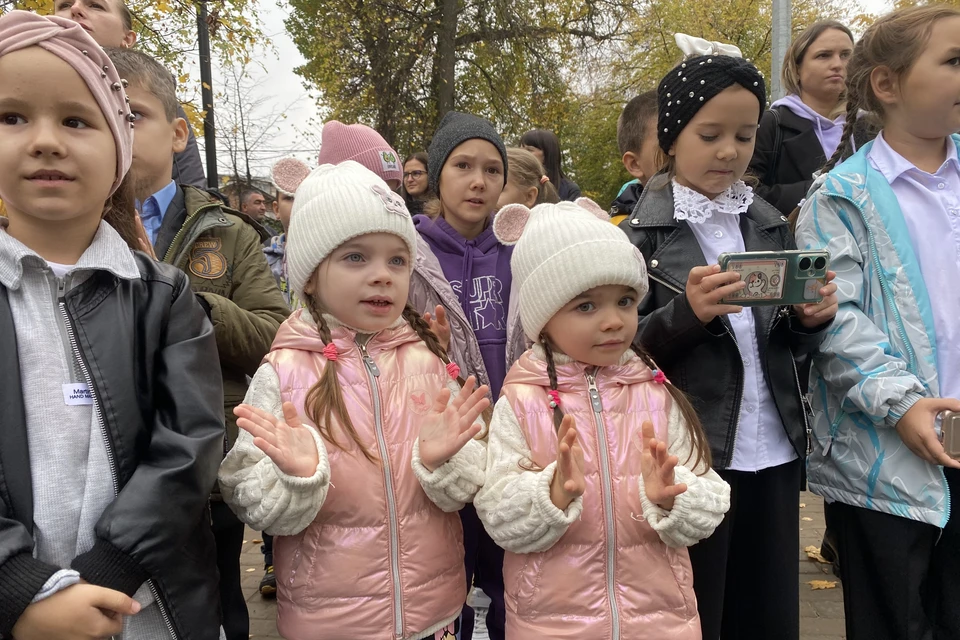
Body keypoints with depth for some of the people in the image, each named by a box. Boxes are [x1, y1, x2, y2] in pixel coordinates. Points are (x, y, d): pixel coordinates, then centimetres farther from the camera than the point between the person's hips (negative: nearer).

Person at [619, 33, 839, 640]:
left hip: (773, 454, 5)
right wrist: (687, 312, -24)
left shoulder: (770, 224, 8)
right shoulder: (641, 232, -7)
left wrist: (812, 319, -8)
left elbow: (789, 345, 13)